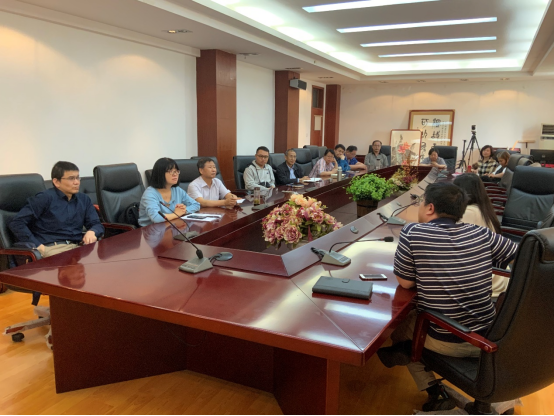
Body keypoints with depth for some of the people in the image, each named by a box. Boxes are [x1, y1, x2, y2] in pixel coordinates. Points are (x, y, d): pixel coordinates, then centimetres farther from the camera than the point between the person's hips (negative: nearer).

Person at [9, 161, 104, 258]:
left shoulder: (84, 199, 18)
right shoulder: (45, 198, 3)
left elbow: (97, 224, 19)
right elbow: (16, 223, -1)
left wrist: (92, 232, -6)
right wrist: (38, 246, -10)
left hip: (77, 246, 5)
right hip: (51, 248, -5)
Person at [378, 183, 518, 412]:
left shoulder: (412, 232, -16)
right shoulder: (481, 234, -5)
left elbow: (405, 283, -7)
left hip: (446, 342, -4)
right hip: (488, 338, 5)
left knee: (399, 327, 25)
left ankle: (436, 393, 25)